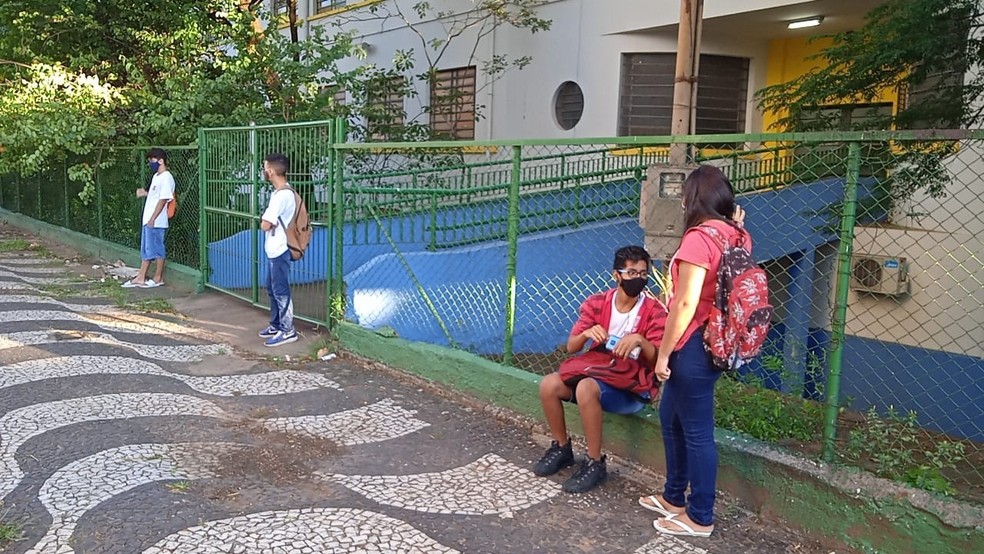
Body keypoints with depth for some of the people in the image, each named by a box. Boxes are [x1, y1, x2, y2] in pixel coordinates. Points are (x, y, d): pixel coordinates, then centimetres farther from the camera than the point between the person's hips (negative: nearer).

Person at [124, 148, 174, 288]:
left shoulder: (166, 178, -15)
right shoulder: (156, 176, 15)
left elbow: (163, 199, -19)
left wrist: (153, 219, -20)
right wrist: (145, 193, 4)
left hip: (156, 222, -10)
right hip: (148, 219, 10)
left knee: (157, 249, 0)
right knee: (146, 249, 12)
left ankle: (158, 278, 11)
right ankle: (140, 278, 18)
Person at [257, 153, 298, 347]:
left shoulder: (282, 195, -22)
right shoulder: (281, 192, 11)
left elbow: (265, 225, -22)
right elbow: (269, 221, 16)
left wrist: (264, 219, -2)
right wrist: (266, 220, -4)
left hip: (280, 251, -10)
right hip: (275, 250, 10)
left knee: (280, 290, -2)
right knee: (272, 288, 18)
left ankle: (288, 330, 7)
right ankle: (276, 325, 28)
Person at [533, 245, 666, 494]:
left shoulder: (654, 311, -11)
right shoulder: (596, 303, -1)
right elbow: (571, 347, -1)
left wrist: (640, 340, -33)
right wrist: (586, 334, -23)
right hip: (597, 373, 5)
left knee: (586, 388, -34)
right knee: (549, 384, -18)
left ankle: (595, 463, -18)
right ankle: (562, 447, 5)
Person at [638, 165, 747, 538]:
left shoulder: (699, 237, -19)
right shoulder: (736, 236, 7)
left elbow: (686, 303, -21)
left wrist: (663, 353, -13)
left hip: (696, 346, -10)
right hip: (719, 341, 10)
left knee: (696, 431, 3)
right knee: (671, 417, 22)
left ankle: (700, 518, 19)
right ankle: (674, 497, 36)